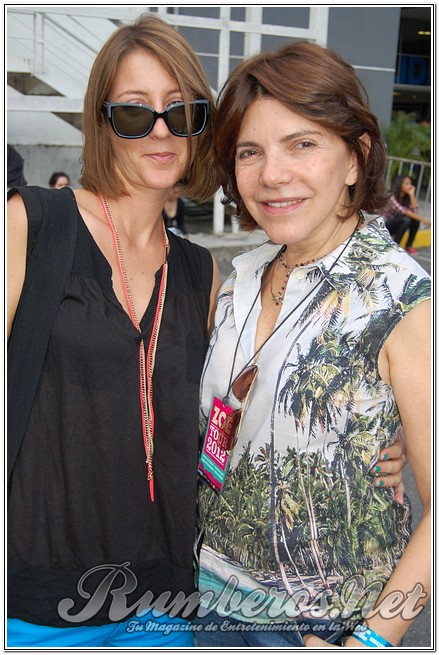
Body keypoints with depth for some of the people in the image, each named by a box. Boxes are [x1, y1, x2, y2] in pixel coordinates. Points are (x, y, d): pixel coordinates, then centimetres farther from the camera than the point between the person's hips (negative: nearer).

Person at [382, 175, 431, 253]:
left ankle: (409, 245, -3)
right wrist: (422, 219, -36)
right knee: (406, 219, -30)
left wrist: (411, 195, -16)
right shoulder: (391, 197, -21)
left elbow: (415, 211, -14)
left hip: (395, 225, 7)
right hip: (385, 226, -7)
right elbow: (403, 211, -33)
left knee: (415, 219, -16)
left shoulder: (407, 197, 0)